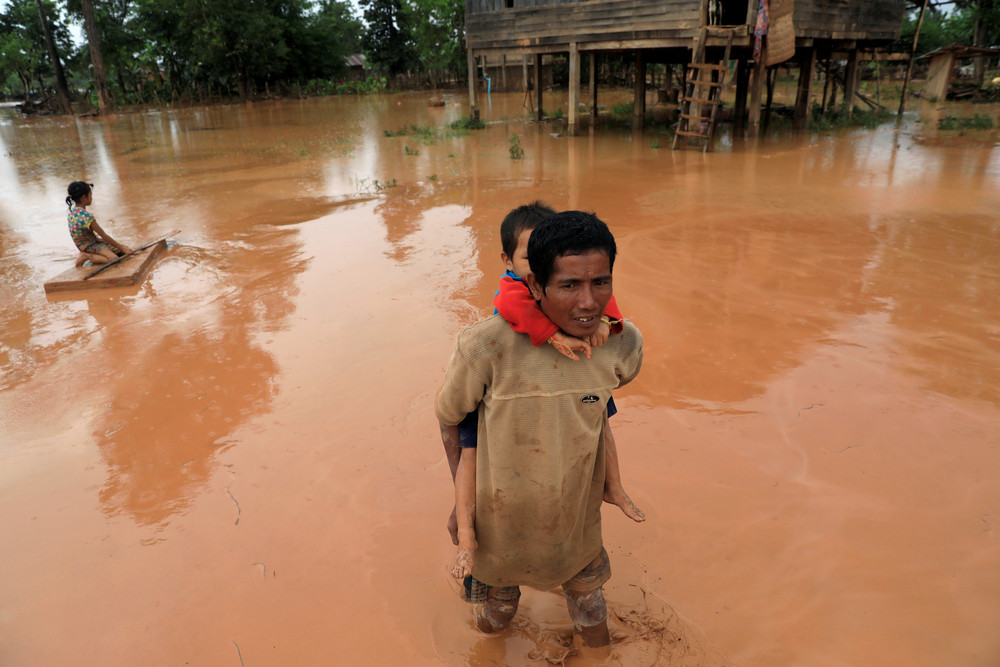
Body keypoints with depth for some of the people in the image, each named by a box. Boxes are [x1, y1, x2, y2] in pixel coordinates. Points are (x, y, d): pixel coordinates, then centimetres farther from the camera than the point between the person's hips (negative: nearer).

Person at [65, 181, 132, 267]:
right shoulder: (85, 216, -26)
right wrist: (121, 248, -15)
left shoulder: (72, 211, 3)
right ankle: (85, 256, -11)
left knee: (125, 249, 4)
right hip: (89, 246, -10)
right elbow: (104, 236, -22)